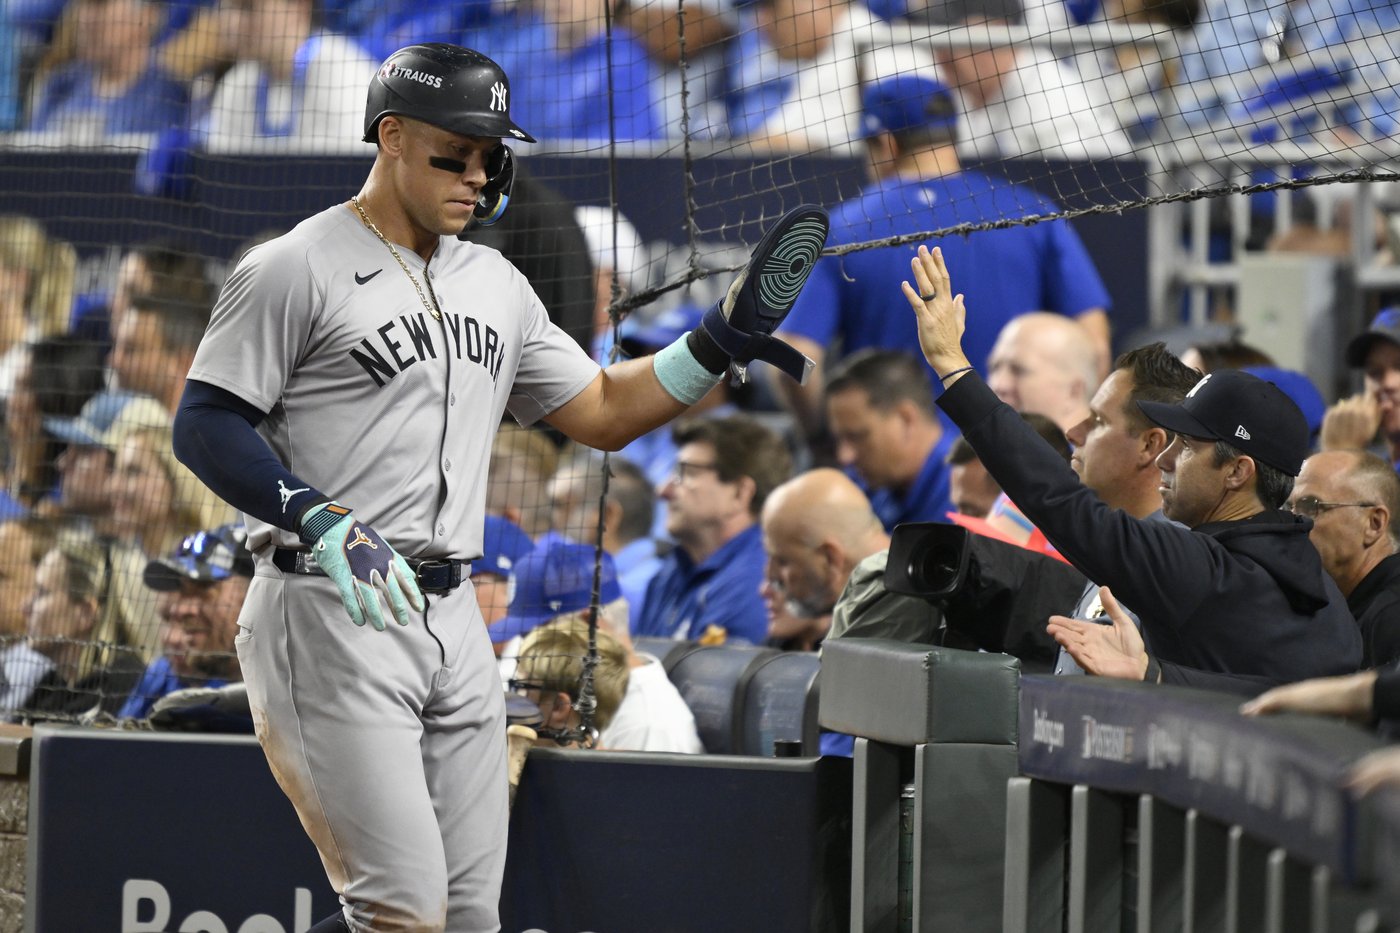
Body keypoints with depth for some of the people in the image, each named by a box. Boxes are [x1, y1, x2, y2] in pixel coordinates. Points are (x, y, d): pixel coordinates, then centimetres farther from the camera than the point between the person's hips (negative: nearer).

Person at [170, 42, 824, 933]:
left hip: (455, 622, 8)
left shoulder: (497, 284, 17)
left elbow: (601, 413, 21)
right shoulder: (295, 269, -5)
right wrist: (325, 523, -23)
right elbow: (205, 426, -10)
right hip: (329, 621, -8)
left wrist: (724, 340, 8)